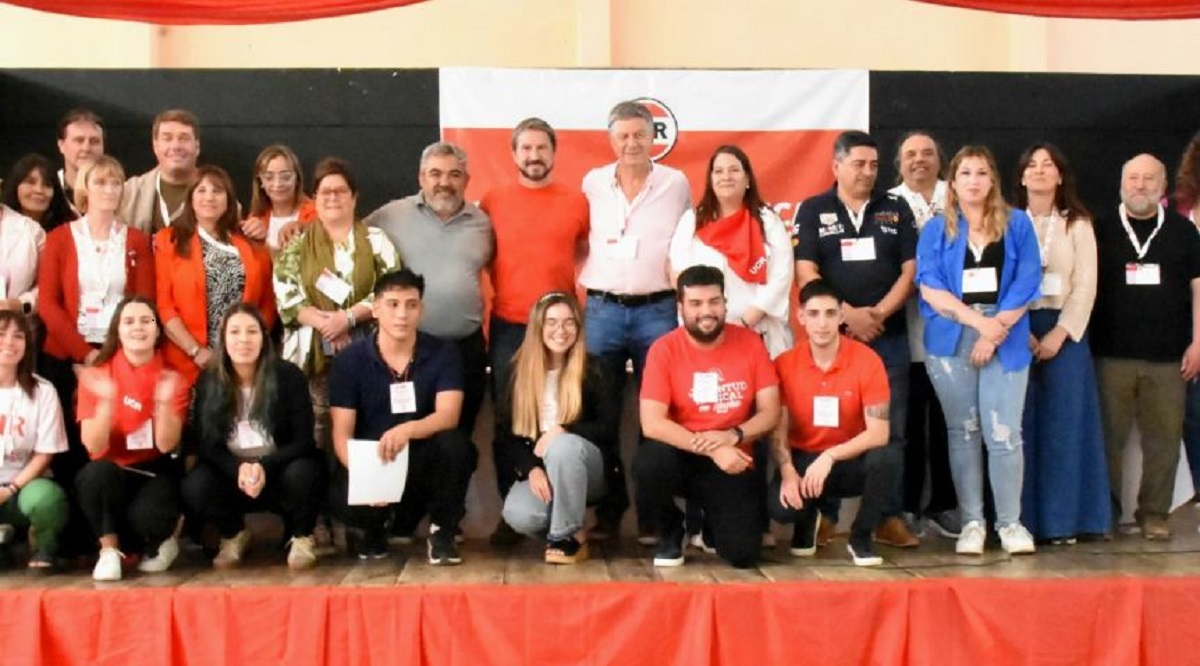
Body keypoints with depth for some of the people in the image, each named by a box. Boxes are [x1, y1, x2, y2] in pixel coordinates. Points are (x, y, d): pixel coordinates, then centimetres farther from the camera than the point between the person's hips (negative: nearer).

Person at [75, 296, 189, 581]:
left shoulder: (172, 379, -4)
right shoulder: (96, 375, -5)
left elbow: (166, 445, -13)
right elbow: (94, 446, -14)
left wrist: (164, 402, -28)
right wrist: (106, 401, -29)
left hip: (154, 472, 0)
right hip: (110, 473, 0)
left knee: (145, 516, -32)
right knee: (98, 472, -35)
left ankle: (161, 542, 6)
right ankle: (110, 550, -12)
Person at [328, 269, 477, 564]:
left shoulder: (443, 353, -5)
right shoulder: (349, 360, -6)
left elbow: (448, 416, -19)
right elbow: (342, 434, -10)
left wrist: (407, 430, -41)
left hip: (425, 461, 0)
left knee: (454, 443, -33)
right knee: (348, 500, -33)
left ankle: (443, 531, -6)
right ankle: (374, 531, 8)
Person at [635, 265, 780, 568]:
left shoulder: (749, 343, -3)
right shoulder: (664, 349, -10)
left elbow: (770, 413, -3)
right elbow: (652, 424, -18)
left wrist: (733, 436, -22)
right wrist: (709, 448, -26)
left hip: (732, 464, 1)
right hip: (682, 457, -1)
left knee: (742, 553, -16)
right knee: (650, 462, -36)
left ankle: (709, 521, 23)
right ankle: (671, 531, -2)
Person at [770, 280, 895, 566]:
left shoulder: (867, 361, -13)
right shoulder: (785, 364, -7)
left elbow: (879, 433, -18)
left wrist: (830, 456, -31)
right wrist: (788, 472, -25)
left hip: (852, 461, 0)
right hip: (803, 459, 0)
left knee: (888, 457, -34)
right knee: (779, 506, -32)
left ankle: (860, 537, -7)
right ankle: (807, 519, 12)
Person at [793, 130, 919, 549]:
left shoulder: (896, 210, 11)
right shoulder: (812, 211, 5)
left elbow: (911, 270, 5)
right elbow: (806, 274, -3)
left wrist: (877, 314, -7)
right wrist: (850, 315, -11)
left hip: (888, 337, 2)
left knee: (890, 430, 1)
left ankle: (890, 517, 7)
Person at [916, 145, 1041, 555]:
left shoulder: (1017, 224, 8)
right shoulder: (936, 230, 8)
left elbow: (1026, 285, 0)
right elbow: (929, 287, -3)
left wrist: (995, 331, -10)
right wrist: (977, 320, -13)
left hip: (1006, 342, -1)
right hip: (950, 341, 1)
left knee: (1004, 434, -7)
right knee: (963, 432, 5)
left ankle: (1010, 522, 6)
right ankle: (971, 522, 13)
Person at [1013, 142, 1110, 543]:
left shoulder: (1077, 224, 7)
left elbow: (1085, 284, 0)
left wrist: (1060, 332, -11)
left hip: (1064, 331, 1)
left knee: (1063, 424, 0)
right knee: (1018, 425, -2)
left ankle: (1062, 519, 6)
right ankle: (1020, 520, 3)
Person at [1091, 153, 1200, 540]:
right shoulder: (1102, 229, 7)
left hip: (1168, 356, 1)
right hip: (1112, 354, -1)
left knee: (1164, 436, 2)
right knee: (1109, 436, 3)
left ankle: (1154, 513, 12)